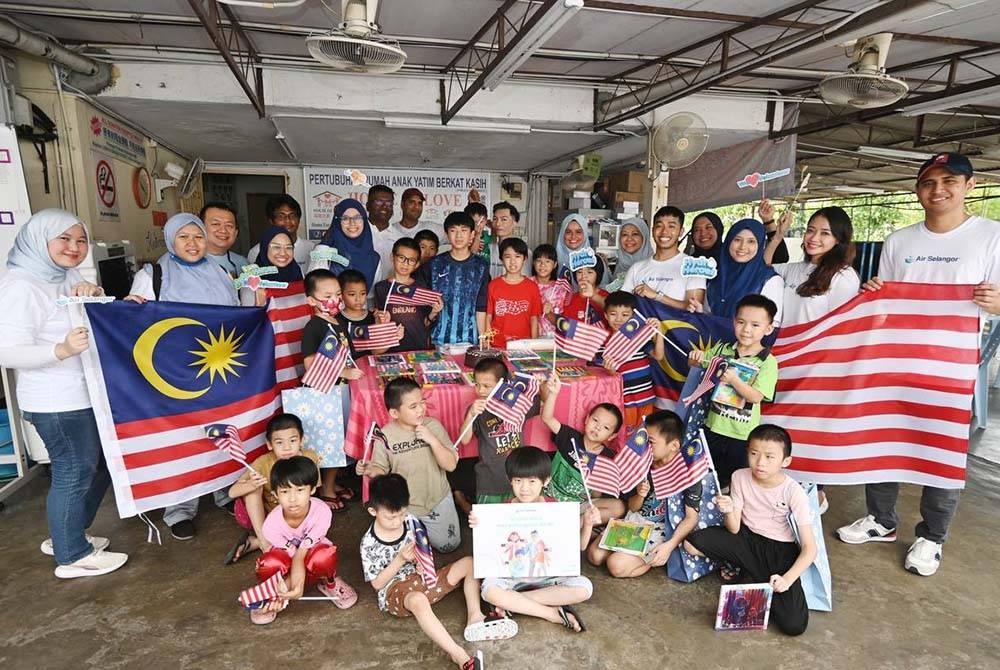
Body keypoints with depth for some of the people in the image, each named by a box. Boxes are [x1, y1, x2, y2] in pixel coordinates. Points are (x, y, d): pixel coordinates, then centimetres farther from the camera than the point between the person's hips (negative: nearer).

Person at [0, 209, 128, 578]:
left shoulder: (69, 276, 7)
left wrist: (96, 295, -5)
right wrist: (61, 350, -38)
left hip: (89, 394, 9)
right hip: (58, 403, -9)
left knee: (102, 464, 19)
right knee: (74, 473, 4)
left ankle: (65, 536, 37)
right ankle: (72, 557, 22)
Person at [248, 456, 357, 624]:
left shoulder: (322, 512, -33)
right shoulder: (271, 525, -29)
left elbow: (302, 553, -31)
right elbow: (292, 555, -24)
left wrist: (297, 583, -44)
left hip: (311, 553, 0)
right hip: (287, 562, 1)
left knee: (325, 557, -37)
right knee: (269, 565, -36)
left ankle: (329, 582, -1)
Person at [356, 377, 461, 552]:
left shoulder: (433, 426, -16)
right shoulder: (386, 435, -16)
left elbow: (451, 465, -16)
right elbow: (381, 470, -5)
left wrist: (432, 439, -29)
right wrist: (369, 471, -27)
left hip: (437, 499, 1)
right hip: (403, 506, -1)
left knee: (449, 545, 11)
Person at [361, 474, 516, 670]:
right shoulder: (369, 543, -14)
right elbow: (377, 584, -10)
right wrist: (400, 560, -22)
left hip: (421, 576, 6)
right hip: (395, 590, -6)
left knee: (469, 563, -5)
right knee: (418, 601, -42)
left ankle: (474, 619, -20)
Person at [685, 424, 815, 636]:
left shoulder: (793, 492, -20)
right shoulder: (740, 477, -12)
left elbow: (809, 549, -19)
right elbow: (734, 529, -9)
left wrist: (787, 580, -31)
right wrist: (728, 511, -32)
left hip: (781, 550, -3)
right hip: (747, 539, 3)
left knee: (794, 625, -21)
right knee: (692, 543, -20)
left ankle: (758, 582, 6)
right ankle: (746, 569, 3)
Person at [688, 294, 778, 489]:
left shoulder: (768, 362, -13)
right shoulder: (722, 349, -1)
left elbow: (756, 396, -20)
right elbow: (696, 365, 11)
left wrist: (734, 380, -35)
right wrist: (695, 357, -12)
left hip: (742, 434, -3)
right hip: (714, 426, 4)